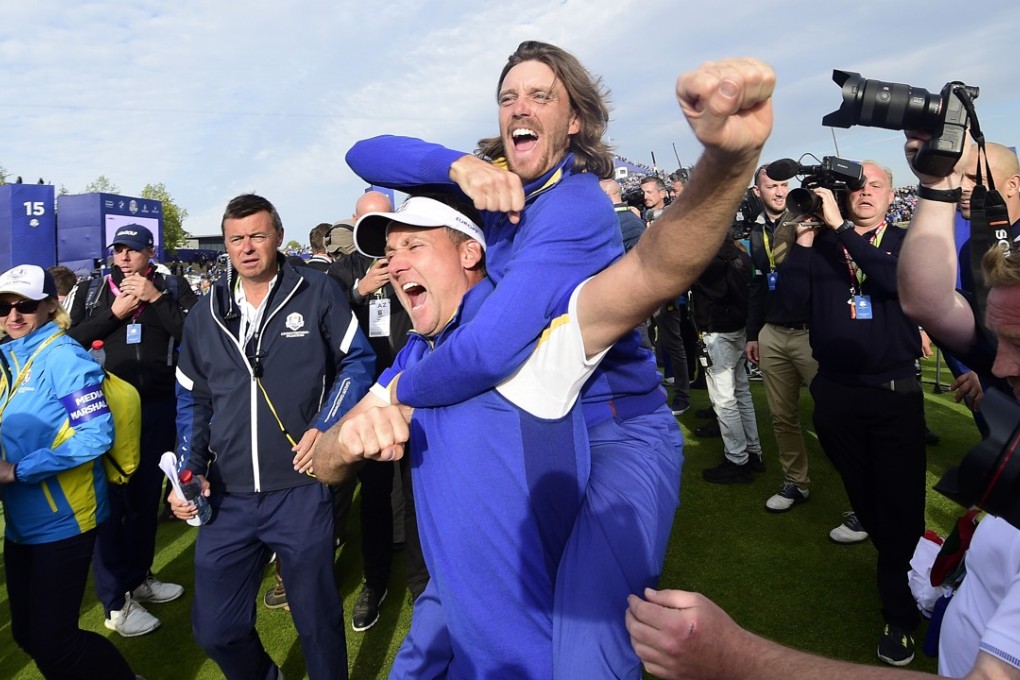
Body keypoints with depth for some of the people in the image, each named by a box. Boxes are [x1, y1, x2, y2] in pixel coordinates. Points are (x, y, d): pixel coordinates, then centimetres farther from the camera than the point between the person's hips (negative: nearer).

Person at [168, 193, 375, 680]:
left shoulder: (316, 292, -3)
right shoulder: (206, 314, 10)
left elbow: (357, 362, -1)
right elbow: (192, 400, 16)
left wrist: (323, 428, -12)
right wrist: (190, 471, 4)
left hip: (302, 489, -4)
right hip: (226, 496, 4)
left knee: (318, 619, 11)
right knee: (214, 628, 15)